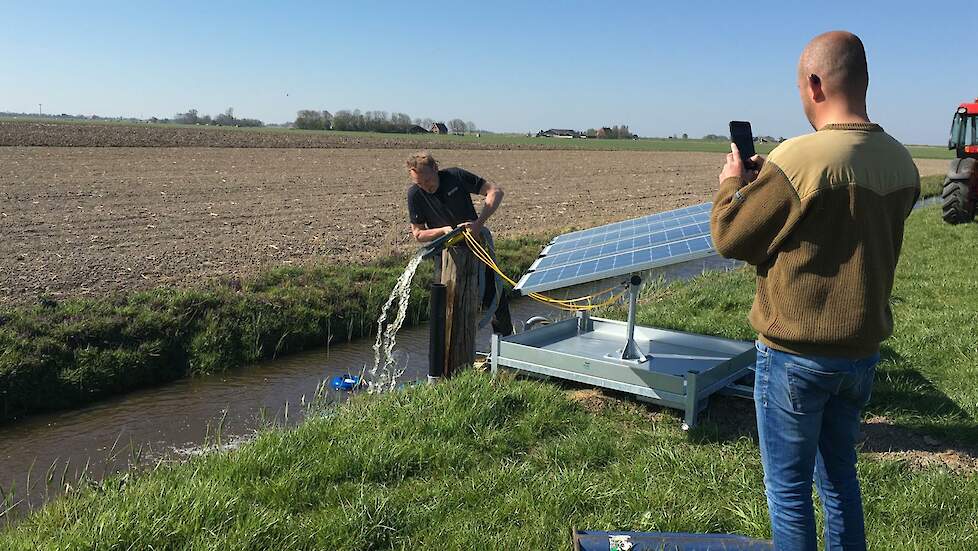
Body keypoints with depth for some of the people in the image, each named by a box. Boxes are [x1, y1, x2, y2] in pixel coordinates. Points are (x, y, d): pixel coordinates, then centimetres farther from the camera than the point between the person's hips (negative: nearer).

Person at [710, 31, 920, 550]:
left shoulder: (799, 160, -22)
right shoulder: (901, 162, 0)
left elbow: (730, 237, -14)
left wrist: (733, 183, 5)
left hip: (796, 355, -7)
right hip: (863, 351, 7)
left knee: (788, 488, 9)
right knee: (839, 475, 23)